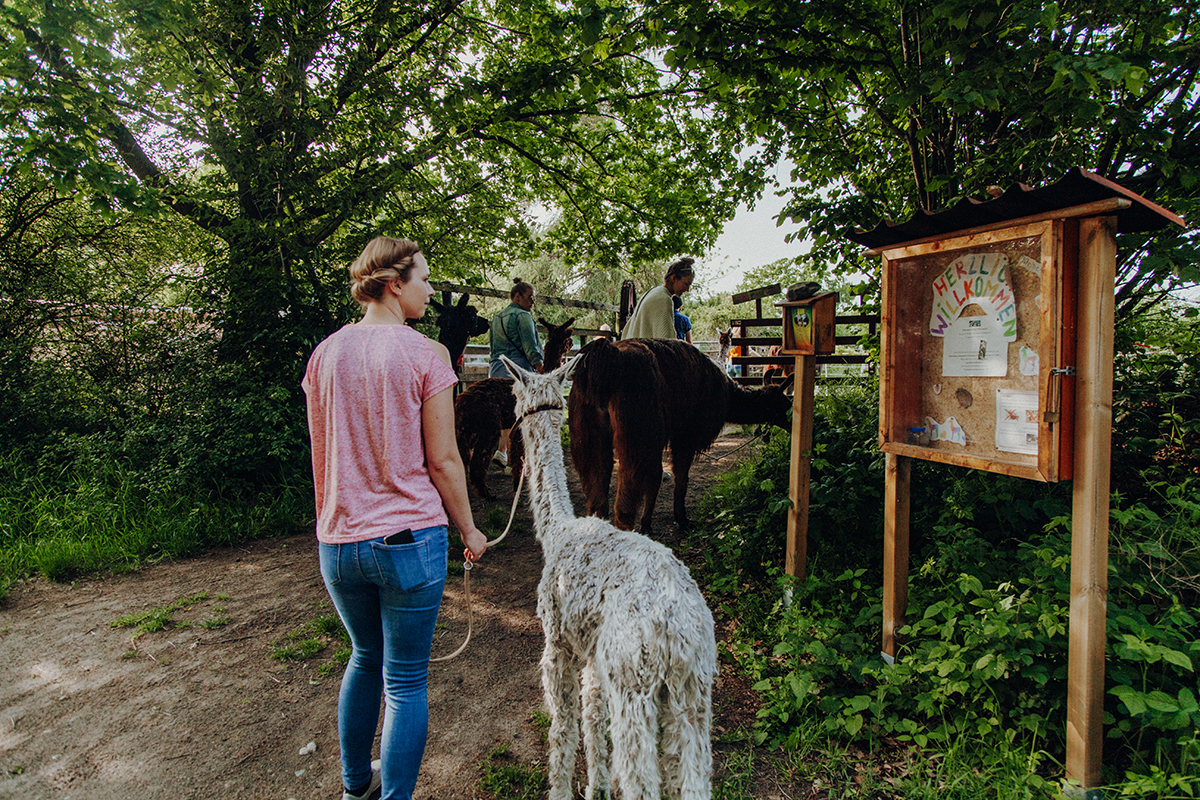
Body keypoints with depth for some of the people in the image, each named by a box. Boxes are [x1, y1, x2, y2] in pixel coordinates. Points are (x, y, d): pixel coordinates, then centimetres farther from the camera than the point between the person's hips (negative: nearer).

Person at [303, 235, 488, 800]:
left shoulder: (324, 354, 3)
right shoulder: (424, 355, -12)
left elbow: (322, 451, 10)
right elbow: (442, 460, -10)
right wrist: (469, 529, 2)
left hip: (338, 541, 6)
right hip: (409, 540, -6)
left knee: (365, 658, 26)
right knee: (405, 679, 10)